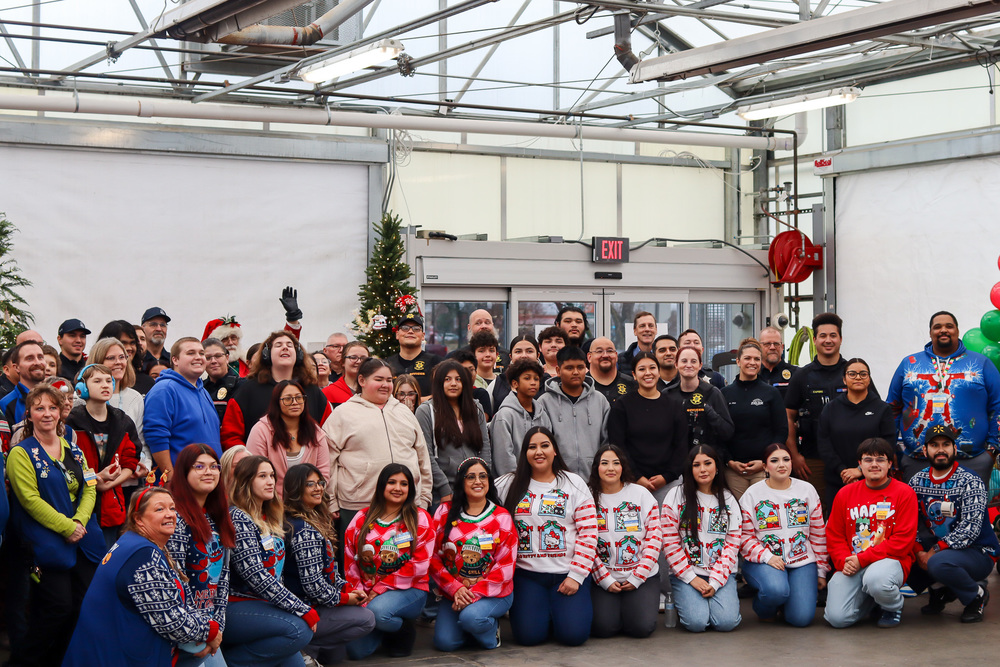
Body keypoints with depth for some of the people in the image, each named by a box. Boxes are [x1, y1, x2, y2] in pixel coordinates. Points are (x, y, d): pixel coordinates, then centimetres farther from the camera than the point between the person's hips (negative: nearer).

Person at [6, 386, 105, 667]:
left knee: (84, 605, 2)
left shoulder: (74, 451, 16)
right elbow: (31, 499, -11)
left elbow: (89, 489, 10)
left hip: (83, 538, 6)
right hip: (48, 542, -6)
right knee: (59, 607, -12)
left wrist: (79, 522, -9)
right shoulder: (21, 453, -3)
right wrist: (66, 528, -15)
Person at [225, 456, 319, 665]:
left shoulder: (271, 520, 14)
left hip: (260, 604, 8)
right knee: (299, 629, -26)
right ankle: (227, 659, -13)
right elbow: (257, 577, -21)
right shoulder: (237, 518, -14)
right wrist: (304, 611, -20)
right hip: (233, 609, -8)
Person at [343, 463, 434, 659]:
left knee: (377, 610, -36)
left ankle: (405, 632, -2)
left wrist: (380, 589, -13)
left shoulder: (420, 518, 1)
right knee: (356, 650, -15)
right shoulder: (362, 518, 9)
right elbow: (350, 562, 8)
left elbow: (419, 564, -7)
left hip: (408, 591, -3)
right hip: (366, 594, 3)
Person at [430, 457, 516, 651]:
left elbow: (505, 566, -5)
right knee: (445, 641, -18)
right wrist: (456, 589, -13)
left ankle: (491, 629, 2)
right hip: (454, 593, 2)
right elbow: (434, 558, 1)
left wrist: (474, 593, -16)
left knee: (471, 616, -32)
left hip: (493, 593, -2)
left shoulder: (502, 517, -1)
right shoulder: (445, 513, 4)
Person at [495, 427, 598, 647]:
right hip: (527, 575, 1)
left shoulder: (574, 484, 4)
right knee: (528, 635, -17)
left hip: (567, 574, -1)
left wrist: (576, 575, -8)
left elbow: (588, 532, -1)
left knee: (573, 633, -17)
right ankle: (541, 610, 17)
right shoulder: (510, 484, 8)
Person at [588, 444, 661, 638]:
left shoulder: (642, 495, 3)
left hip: (642, 577, 0)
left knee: (642, 626, -20)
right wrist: (605, 580, -10)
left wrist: (637, 577, -8)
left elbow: (654, 538, -1)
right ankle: (611, 605, 13)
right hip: (603, 579, 0)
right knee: (603, 627, -21)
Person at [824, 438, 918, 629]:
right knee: (837, 618, -17)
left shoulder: (904, 493, -1)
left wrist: (863, 559, -14)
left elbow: (903, 540, -8)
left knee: (875, 579, -40)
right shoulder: (845, 494, 12)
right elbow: (834, 535, 13)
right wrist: (844, 561, -8)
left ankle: (894, 607, -1)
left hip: (890, 560, -3)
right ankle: (868, 600, 20)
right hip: (852, 565, 3)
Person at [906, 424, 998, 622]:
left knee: (938, 563, -36)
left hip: (979, 553, -6)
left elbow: (970, 528, -23)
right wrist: (919, 552, -18)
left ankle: (977, 595, -5)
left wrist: (935, 551, -26)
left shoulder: (970, 482, -13)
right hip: (937, 548, 6)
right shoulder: (917, 481, 4)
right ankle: (939, 589, 7)